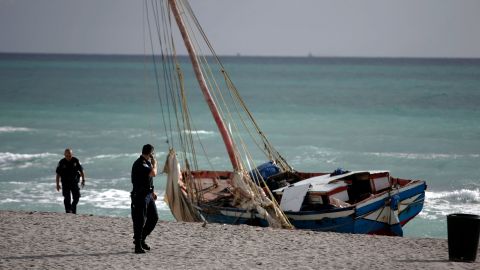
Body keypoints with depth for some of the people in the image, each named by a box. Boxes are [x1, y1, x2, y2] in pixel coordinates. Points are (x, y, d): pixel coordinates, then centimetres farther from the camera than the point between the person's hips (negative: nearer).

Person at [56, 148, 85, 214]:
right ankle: (68, 210, 0)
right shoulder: (61, 162, -5)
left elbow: (81, 171, 5)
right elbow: (58, 174, 0)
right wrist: (58, 184, -2)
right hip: (65, 183, -1)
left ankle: (73, 211, 20)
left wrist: (83, 180, 0)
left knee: (76, 197, -1)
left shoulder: (76, 161, -3)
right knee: (67, 198, -6)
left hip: (74, 182, 1)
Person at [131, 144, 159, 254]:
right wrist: (154, 163, -10)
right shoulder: (139, 164, -19)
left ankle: (141, 239, 24)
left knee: (154, 218, 12)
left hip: (148, 194, 10)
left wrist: (152, 192, 24)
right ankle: (138, 246, 0)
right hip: (140, 195, -10)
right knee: (140, 221, -5)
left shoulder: (146, 162, 14)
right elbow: (153, 174, -29)